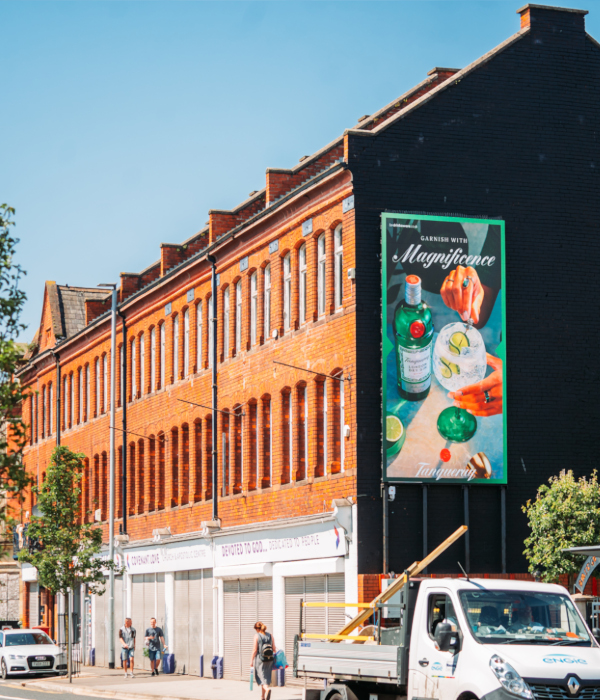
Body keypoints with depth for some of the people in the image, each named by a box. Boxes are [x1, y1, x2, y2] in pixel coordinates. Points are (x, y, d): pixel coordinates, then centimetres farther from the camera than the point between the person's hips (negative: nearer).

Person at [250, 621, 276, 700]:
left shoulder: (257, 636, -6)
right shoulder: (270, 636, 6)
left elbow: (255, 650, -8)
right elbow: (274, 649, 5)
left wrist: (251, 660, -1)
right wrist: (275, 659, 17)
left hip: (260, 659, -4)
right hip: (269, 659, 4)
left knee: (262, 677, -2)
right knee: (267, 677, 13)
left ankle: (267, 689, -30)